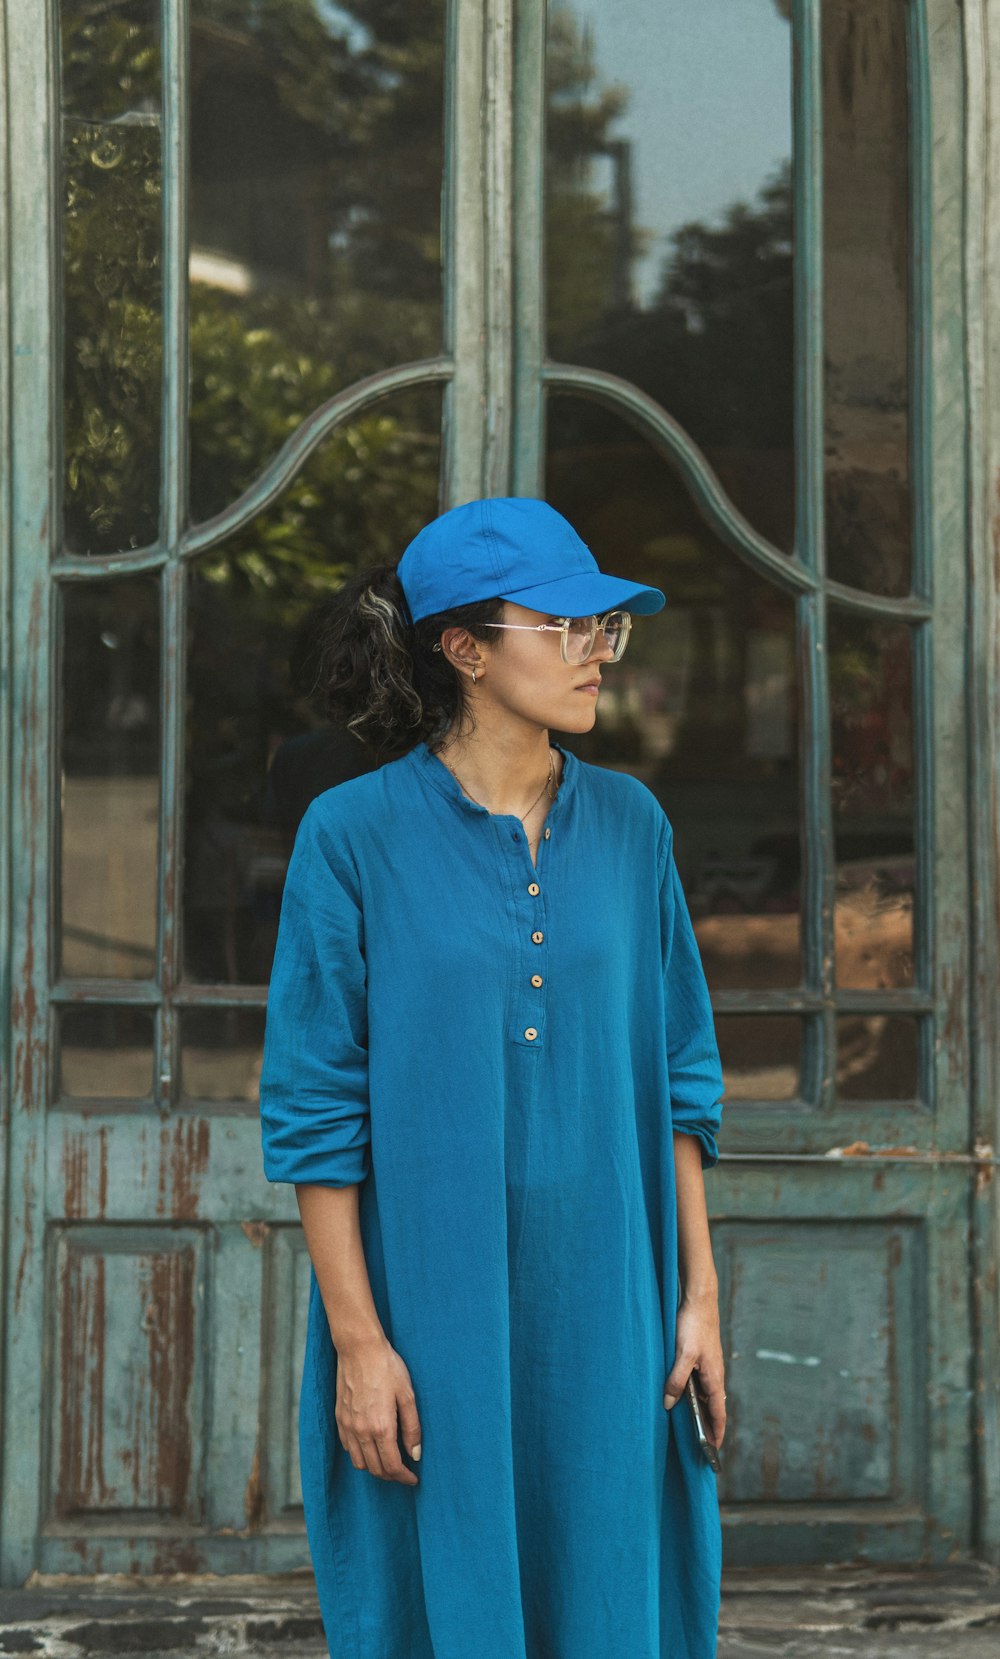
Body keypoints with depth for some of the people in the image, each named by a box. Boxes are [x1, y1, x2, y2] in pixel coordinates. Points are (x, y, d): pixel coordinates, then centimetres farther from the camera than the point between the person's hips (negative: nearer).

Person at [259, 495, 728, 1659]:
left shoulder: (628, 824, 6)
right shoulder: (356, 835, -6)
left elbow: (680, 1075, 9)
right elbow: (316, 1113, -6)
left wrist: (699, 1294, 5)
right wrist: (356, 1338, -10)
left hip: (605, 1317, 4)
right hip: (432, 1318, -3)